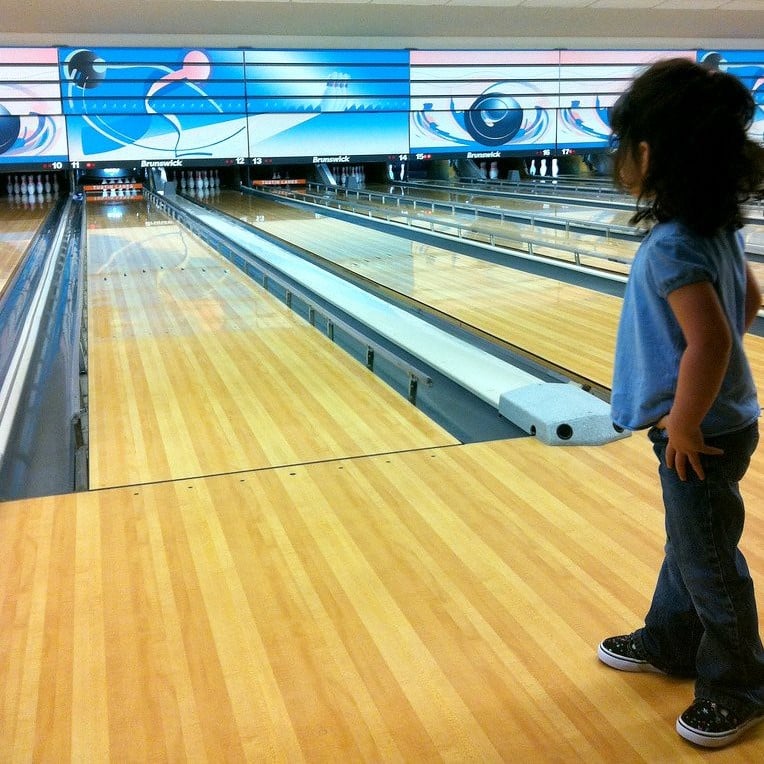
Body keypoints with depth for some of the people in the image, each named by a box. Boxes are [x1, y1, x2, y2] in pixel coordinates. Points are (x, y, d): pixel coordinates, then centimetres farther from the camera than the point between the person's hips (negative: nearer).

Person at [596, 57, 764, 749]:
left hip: (701, 435, -9)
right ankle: (668, 642, 44)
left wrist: (684, 425, -21)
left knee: (708, 561, 8)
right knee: (687, 541, 24)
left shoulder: (671, 248, -27)